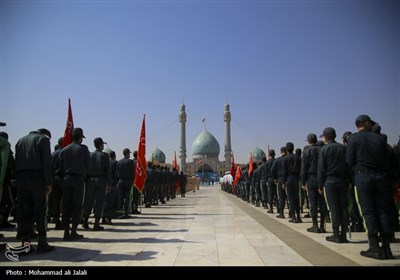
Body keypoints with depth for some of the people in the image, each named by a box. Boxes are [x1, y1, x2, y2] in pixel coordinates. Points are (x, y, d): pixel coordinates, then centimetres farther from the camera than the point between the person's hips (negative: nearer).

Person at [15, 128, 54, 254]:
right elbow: (47, 162, -8)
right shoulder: (43, 139, 2)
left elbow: (16, 162, 14)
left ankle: (25, 243, 8)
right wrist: (49, 182, -8)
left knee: (24, 211, 7)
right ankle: (42, 243, -1)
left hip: (21, 178, 6)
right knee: (40, 210, -1)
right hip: (36, 177, -5)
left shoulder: (20, 140, 21)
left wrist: (18, 180, 11)